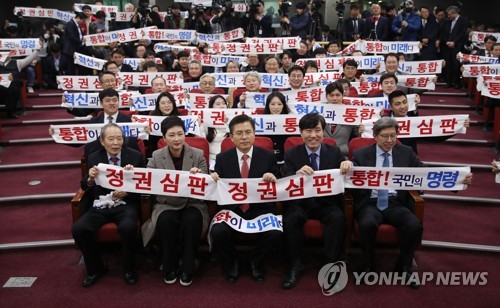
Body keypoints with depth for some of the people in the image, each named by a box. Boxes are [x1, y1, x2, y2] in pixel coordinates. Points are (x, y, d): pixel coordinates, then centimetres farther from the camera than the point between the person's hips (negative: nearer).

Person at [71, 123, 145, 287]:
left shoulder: (135, 156, 1)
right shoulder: (94, 158, 7)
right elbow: (86, 189, 8)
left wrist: (127, 191, -17)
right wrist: (90, 179, -16)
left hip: (125, 204, -3)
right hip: (101, 205, 3)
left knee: (128, 227, -33)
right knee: (78, 229, -20)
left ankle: (129, 269, -5)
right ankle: (96, 267, 5)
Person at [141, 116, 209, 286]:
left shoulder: (198, 155, 1)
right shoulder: (156, 156, 4)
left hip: (192, 203, 0)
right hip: (166, 205, 1)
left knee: (192, 220, -33)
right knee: (165, 221, -32)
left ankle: (187, 268, -12)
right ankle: (169, 267, -8)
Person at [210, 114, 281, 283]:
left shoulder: (268, 156, 4)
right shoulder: (222, 158, 6)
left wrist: (273, 179, -16)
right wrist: (213, 179, -14)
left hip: (260, 210, 0)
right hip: (231, 210, 1)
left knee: (275, 233, -28)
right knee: (217, 232, -29)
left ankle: (256, 262, 8)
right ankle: (231, 263, 8)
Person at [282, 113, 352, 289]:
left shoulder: (334, 152, 6)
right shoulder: (291, 154, 2)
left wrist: (348, 165, -24)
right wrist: (297, 173, -32)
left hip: (327, 202, 1)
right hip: (300, 202, 0)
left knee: (338, 218, -30)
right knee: (290, 219, -30)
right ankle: (295, 266, -12)